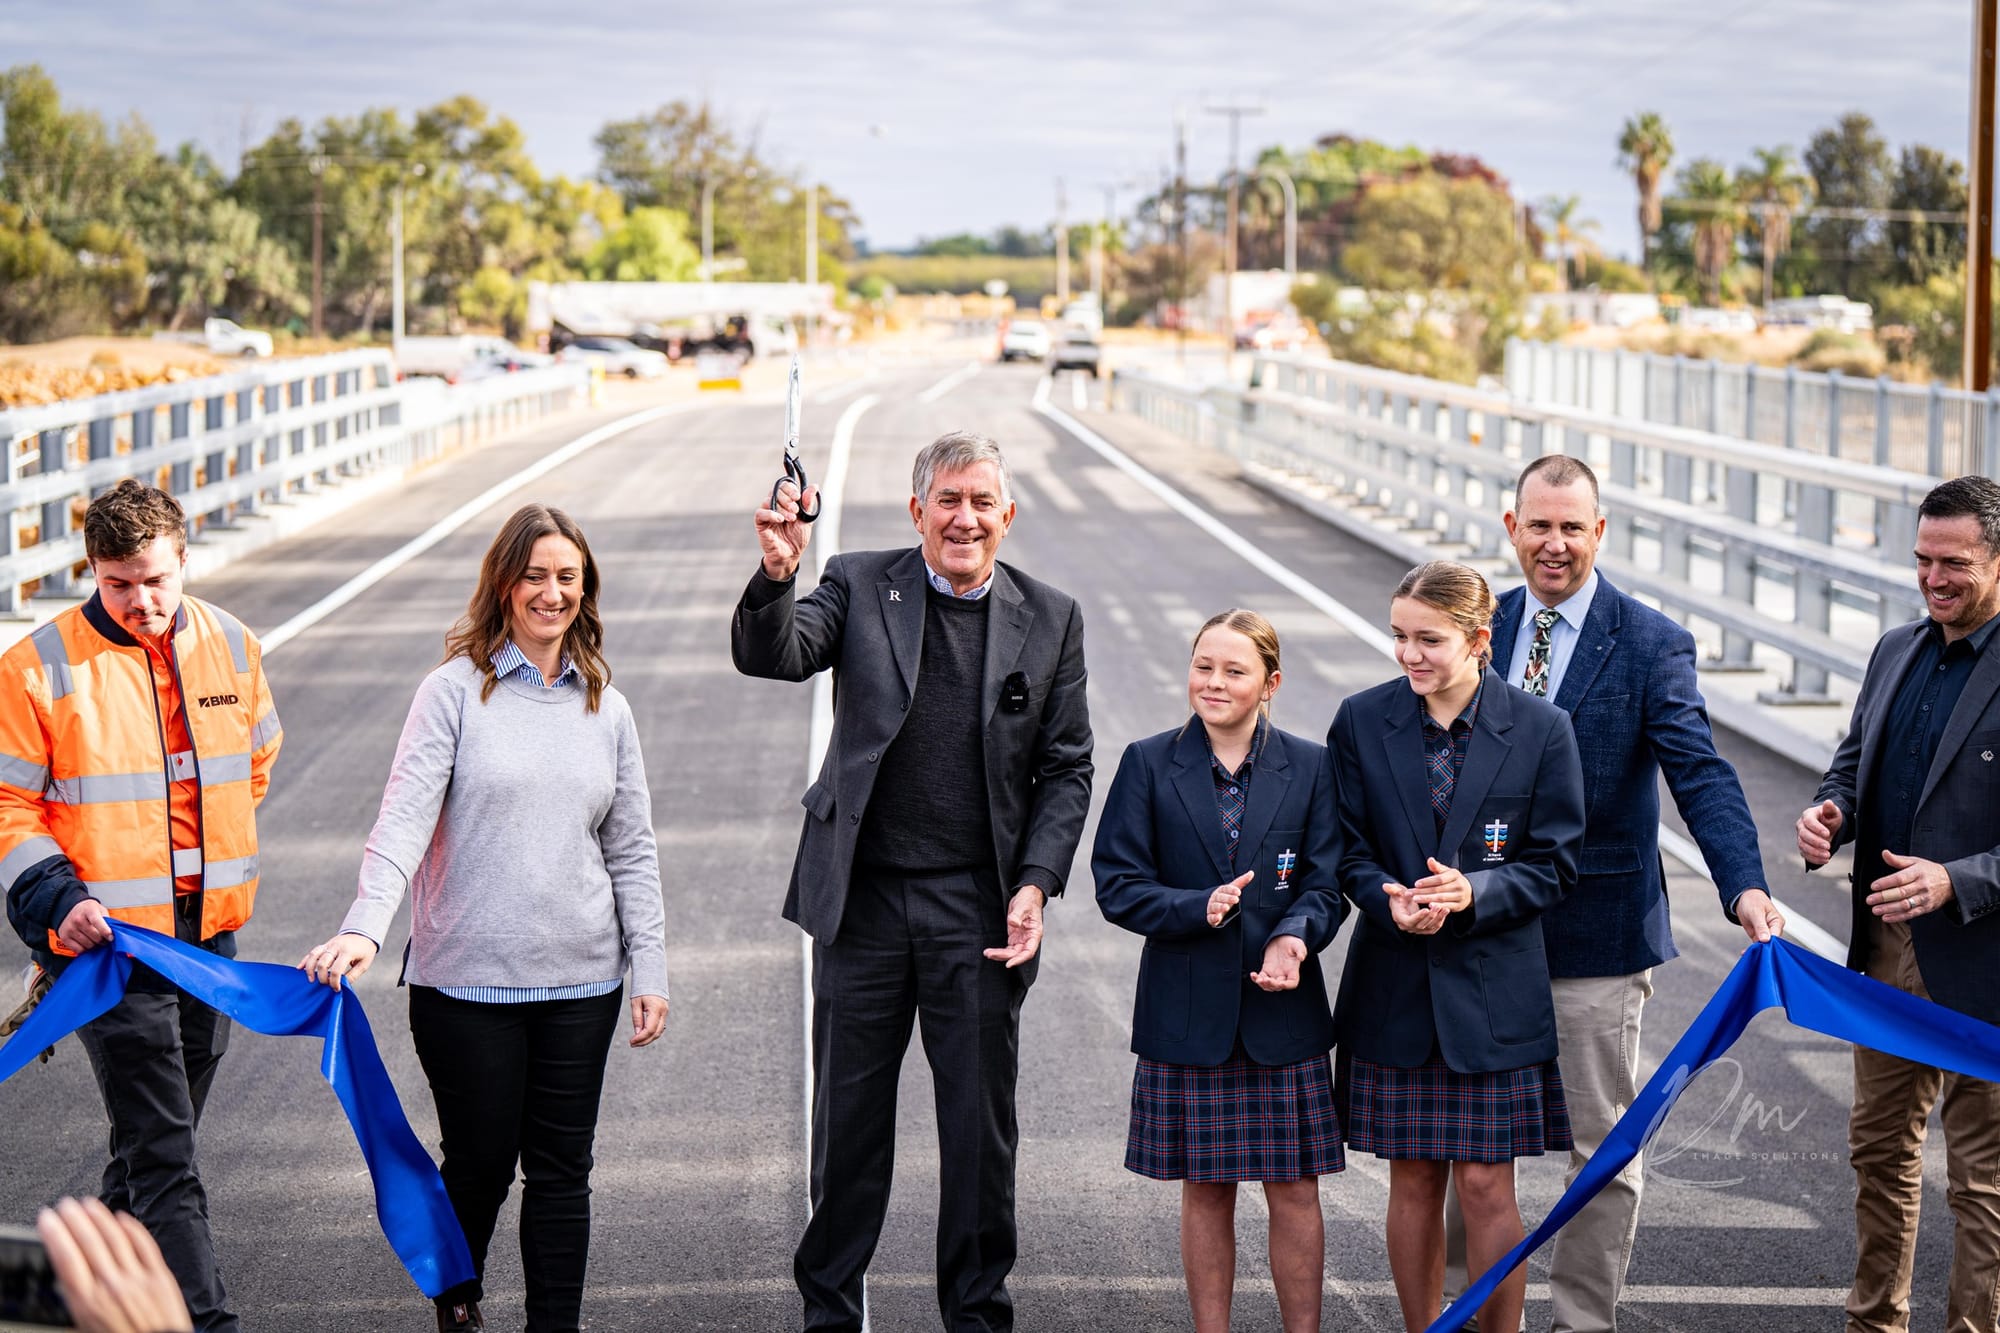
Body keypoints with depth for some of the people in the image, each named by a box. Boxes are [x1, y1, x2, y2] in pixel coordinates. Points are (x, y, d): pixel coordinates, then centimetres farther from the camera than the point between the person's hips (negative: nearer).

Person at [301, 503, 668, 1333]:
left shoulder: (605, 709, 9)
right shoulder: (456, 691, -4)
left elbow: (631, 852, 12)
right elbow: (405, 816, -14)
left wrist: (650, 969, 6)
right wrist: (365, 926, -28)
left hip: (580, 983, 3)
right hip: (466, 981, -3)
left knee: (561, 1169, 6)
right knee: (481, 1162, 7)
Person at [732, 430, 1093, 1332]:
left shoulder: (1049, 620, 4)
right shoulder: (860, 587, 1)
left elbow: (1066, 769, 5)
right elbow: (769, 655, -15)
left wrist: (1036, 883, -7)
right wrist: (776, 577, -35)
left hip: (978, 908, 1)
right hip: (864, 896, -1)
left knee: (980, 1123, 8)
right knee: (848, 1115, 10)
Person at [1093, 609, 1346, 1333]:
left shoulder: (1310, 767, 3)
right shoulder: (1149, 764, 2)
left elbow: (1326, 884, 1)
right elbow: (1117, 884, -1)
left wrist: (1295, 936, -20)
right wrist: (1196, 908, -17)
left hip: (1283, 1009, 0)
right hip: (1188, 1009, 0)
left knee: (1294, 1191, 3)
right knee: (1205, 1190, 7)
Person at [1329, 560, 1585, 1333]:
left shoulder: (1541, 729, -4)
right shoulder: (1362, 722, 0)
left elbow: (1553, 864, -3)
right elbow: (1348, 849, 4)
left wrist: (1474, 892, -20)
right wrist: (1389, 899, -17)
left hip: (1492, 992, -2)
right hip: (1396, 988, 2)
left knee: (1486, 1186, -1)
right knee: (1413, 1182, 8)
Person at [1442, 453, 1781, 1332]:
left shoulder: (1650, 645, -9)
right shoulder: (1483, 628, 5)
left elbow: (1700, 773, -18)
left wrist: (1745, 886, -32)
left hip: (1597, 935, -4)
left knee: (1602, 1146, 6)